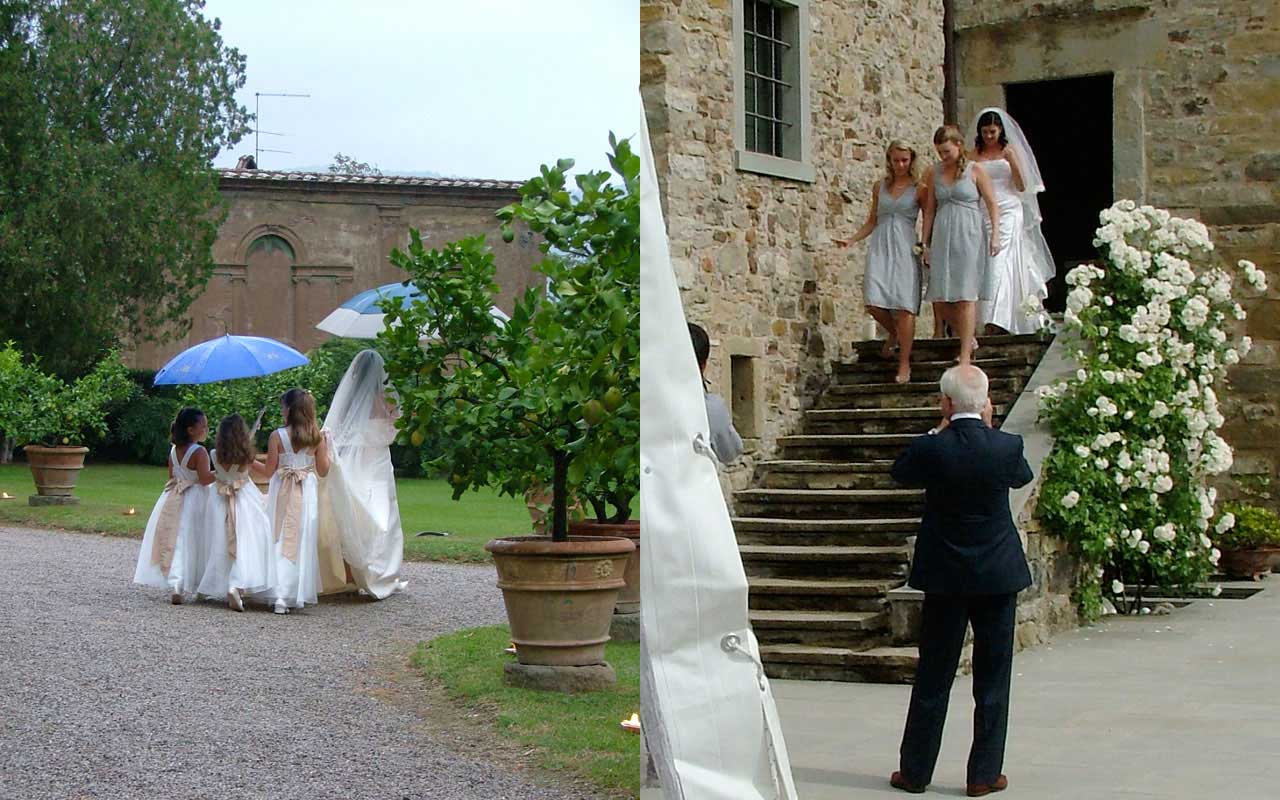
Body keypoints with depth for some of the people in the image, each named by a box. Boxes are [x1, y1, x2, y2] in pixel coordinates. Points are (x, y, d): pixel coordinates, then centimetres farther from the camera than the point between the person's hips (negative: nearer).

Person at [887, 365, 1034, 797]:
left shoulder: (930, 449, -13)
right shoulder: (1007, 446, -11)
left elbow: (899, 472, 9)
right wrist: (989, 428, 12)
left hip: (945, 575, 0)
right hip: (998, 574, 0)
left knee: (932, 677, 9)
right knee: (992, 680, 8)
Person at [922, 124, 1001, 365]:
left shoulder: (975, 170, 0)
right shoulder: (936, 173, 11)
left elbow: (992, 203, 0)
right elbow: (930, 209, 14)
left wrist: (995, 234, -9)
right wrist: (925, 243, 12)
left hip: (968, 236, -4)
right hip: (942, 237, 4)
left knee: (965, 296, -7)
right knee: (939, 299, 0)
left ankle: (965, 356, -6)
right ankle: (969, 338, 22)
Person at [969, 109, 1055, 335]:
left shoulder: (1010, 151, 7)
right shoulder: (974, 155, 8)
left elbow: (1022, 187, 4)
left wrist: (1013, 163, -9)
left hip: (1008, 212, -2)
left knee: (1001, 263, -13)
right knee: (985, 263, -3)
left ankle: (997, 319, -21)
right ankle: (990, 318, 4)